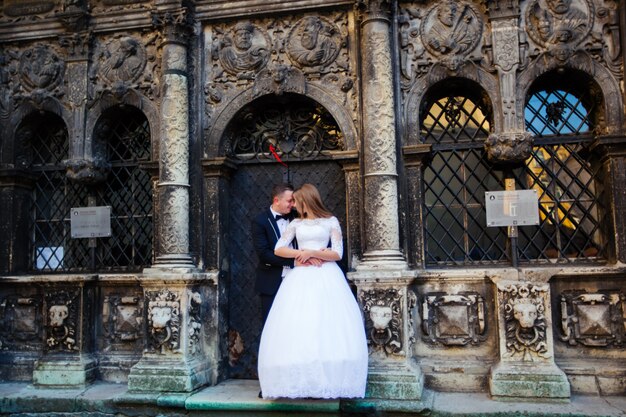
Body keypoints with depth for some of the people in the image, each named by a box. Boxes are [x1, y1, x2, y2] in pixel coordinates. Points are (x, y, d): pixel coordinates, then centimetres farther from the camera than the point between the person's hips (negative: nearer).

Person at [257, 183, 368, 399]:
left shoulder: (331, 221, 6)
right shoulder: (296, 223, 15)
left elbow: (337, 253, -2)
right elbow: (278, 249, 6)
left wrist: (311, 252, -10)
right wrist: (299, 254, -8)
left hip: (326, 277, -3)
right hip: (301, 278, 3)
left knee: (329, 328, -10)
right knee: (297, 328, -7)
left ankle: (330, 382, -3)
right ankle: (299, 382, -3)